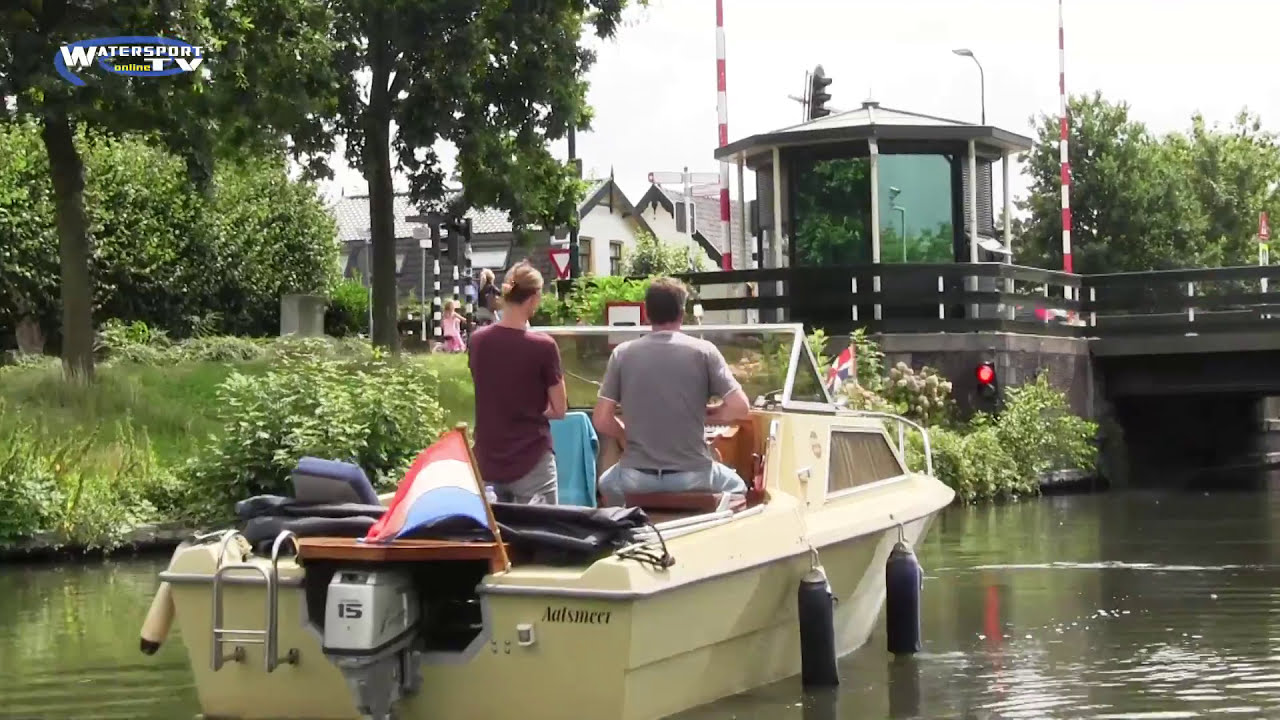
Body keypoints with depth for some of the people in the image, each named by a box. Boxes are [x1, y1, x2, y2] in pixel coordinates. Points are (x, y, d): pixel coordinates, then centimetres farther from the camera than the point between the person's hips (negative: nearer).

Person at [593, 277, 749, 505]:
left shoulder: (622, 353, -1)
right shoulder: (703, 351, -4)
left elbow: (601, 420, -2)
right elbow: (740, 408, -8)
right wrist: (704, 416, 9)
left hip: (637, 478, 1)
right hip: (692, 475, -1)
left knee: (607, 483, 37)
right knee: (736, 486, 32)